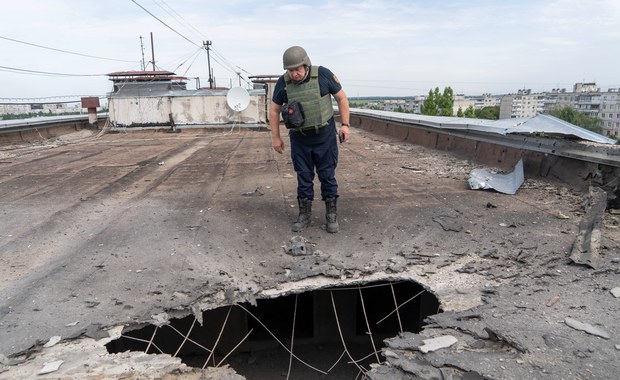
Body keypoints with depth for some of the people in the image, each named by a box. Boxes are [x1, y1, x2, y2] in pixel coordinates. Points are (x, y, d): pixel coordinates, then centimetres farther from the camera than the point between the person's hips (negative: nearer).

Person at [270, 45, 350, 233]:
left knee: (327, 175, 4)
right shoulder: (283, 82, -8)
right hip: (299, 138, 2)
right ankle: (304, 214, 22)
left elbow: (341, 98, -3)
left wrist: (344, 124, -7)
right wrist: (275, 137, 5)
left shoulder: (323, 75, -14)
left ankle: (331, 215, 17)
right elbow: (274, 110, 3)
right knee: (303, 177, 9)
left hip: (325, 136, -2)